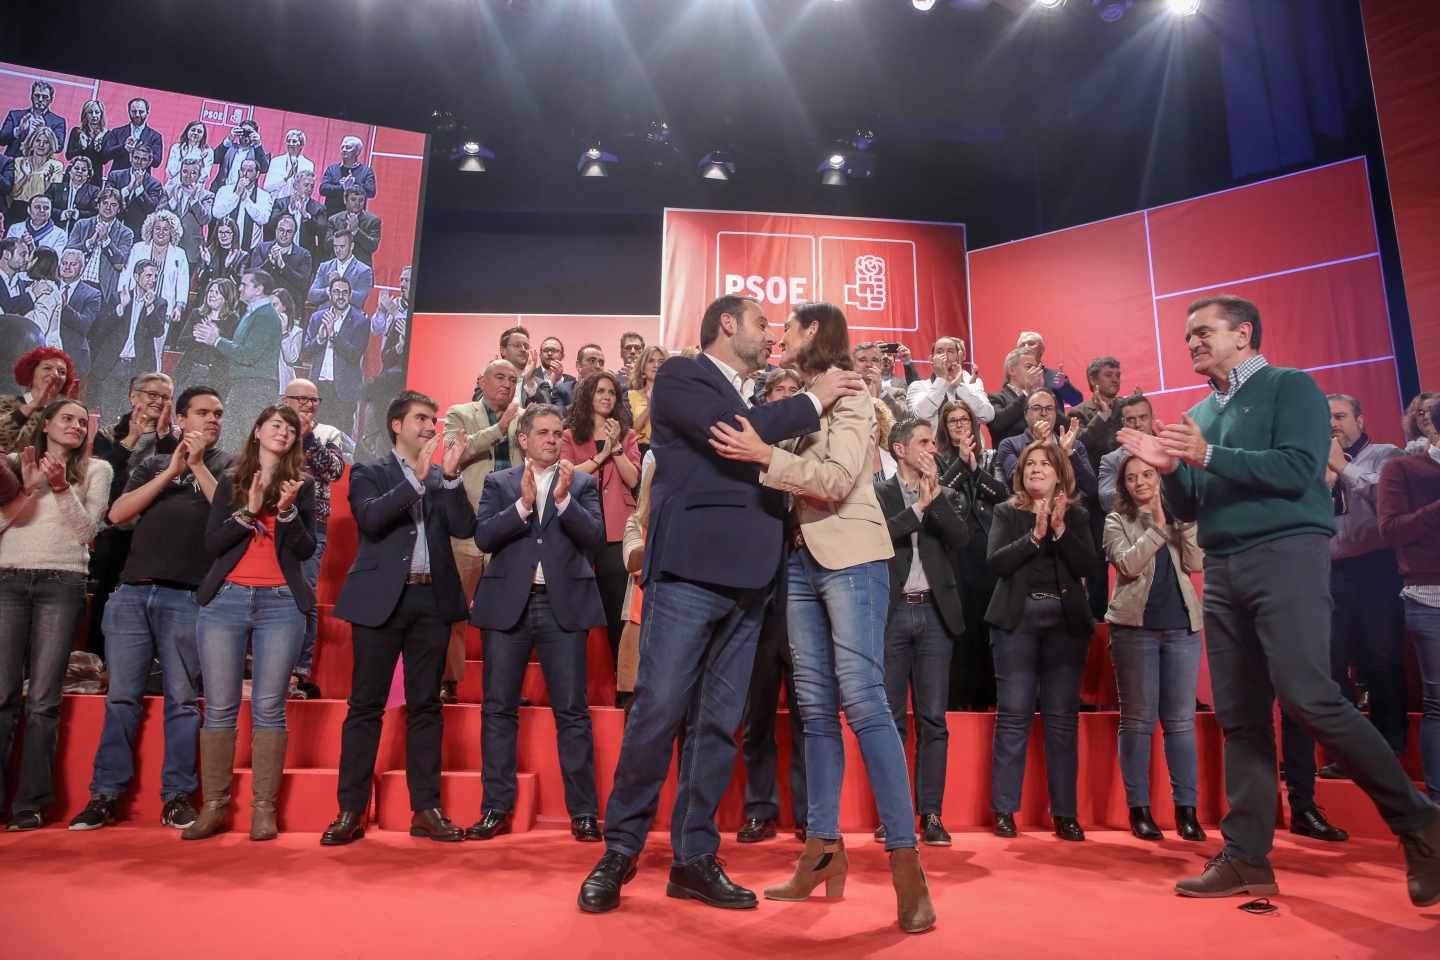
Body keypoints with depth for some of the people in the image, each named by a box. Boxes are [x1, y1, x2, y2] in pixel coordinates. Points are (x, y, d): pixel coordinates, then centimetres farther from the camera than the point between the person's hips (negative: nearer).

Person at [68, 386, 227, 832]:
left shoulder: (227, 465, 11)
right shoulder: (153, 464, 18)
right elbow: (118, 514, 4)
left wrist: (197, 465, -6)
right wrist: (172, 470, -3)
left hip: (187, 598, -2)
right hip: (133, 592, 3)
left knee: (182, 699, 0)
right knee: (121, 696, 4)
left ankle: (177, 796, 7)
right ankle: (105, 794, 13)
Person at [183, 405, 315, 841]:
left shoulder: (301, 486, 10)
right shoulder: (230, 483, 13)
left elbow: (306, 549, 2)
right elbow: (211, 544, 4)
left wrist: (287, 511, -13)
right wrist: (249, 511, -9)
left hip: (280, 604, -1)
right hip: (225, 600, 1)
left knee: (268, 707, -2)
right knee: (219, 707, 1)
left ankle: (264, 809, 3)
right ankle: (214, 807, 10)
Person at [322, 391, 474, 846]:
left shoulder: (443, 478, 14)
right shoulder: (369, 473, 6)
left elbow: (465, 527, 1)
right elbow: (370, 518, -13)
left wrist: (450, 475, -9)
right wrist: (418, 478, -19)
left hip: (432, 599, 3)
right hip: (382, 598, -3)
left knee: (425, 705, 6)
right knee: (365, 705, 2)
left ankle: (426, 809, 12)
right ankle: (351, 810, 10)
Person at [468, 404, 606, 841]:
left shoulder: (582, 483, 9)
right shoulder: (498, 483, 11)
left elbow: (594, 538, -3)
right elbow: (483, 536, -2)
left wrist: (564, 498, -14)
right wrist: (523, 504, -14)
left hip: (563, 604, -1)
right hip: (508, 603, 1)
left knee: (572, 710, 0)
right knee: (499, 708, 5)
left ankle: (584, 812, 7)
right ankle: (497, 809, 16)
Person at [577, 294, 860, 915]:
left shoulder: (757, 400, 23)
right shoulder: (680, 376, 2)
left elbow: (779, 466, 20)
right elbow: (732, 434, -14)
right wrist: (812, 400, -4)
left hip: (746, 579, 7)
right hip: (690, 568, -7)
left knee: (719, 723, 8)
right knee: (657, 712, -5)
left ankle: (694, 857, 18)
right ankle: (620, 850, 12)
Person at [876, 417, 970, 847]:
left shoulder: (945, 495, 14)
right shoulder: (878, 494, 5)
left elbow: (962, 540, -2)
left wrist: (935, 496, -8)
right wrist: (919, 505, -11)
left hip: (935, 613, 2)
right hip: (892, 613, -2)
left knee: (933, 719, 3)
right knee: (890, 718, 3)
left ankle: (931, 813, 9)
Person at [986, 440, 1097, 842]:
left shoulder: (1076, 515, 11)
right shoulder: (1007, 512, 7)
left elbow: (1086, 564, -3)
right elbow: (995, 562, -7)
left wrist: (1060, 529, -13)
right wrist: (1035, 535, -14)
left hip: (1066, 620, 2)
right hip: (1017, 618, -1)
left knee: (1063, 716, 2)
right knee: (1014, 714, -3)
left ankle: (1064, 812, 10)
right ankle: (1004, 809, 4)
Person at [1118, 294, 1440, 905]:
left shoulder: (1290, 386, 1)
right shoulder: (1198, 415, 19)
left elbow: (1298, 469, -14)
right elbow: (1189, 509, 16)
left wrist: (1208, 455, -17)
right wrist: (1168, 468, -2)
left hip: (1285, 554, -6)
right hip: (1221, 569, 6)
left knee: (1307, 696, -17)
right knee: (1240, 716, 4)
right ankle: (1247, 858, 8)